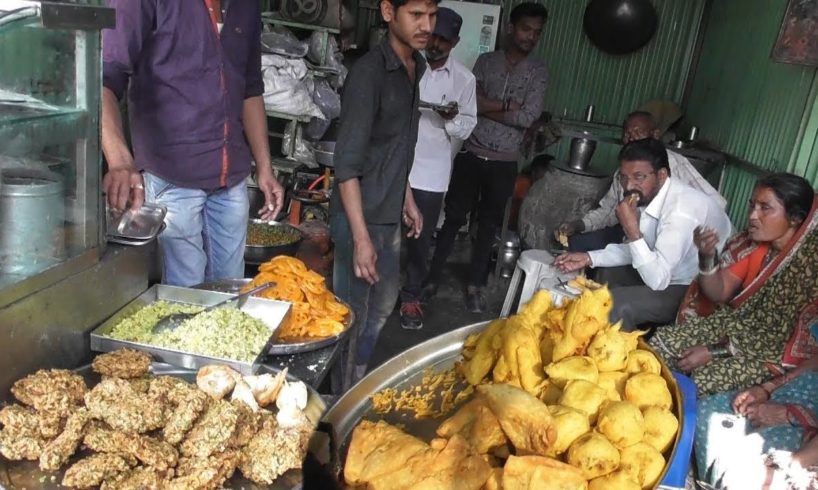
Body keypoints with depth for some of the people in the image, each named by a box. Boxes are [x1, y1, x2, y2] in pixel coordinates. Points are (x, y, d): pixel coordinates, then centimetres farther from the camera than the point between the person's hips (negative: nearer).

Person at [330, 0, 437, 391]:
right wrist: (361, 238, -24)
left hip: (389, 214, 9)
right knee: (352, 315, 4)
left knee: (383, 306, 22)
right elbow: (347, 164, -22)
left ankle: (358, 381, 42)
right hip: (360, 216, -9)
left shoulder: (415, 67, 6)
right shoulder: (369, 72, -20)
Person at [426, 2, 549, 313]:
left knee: (489, 224, 10)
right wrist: (506, 105, -11)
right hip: (472, 154, 0)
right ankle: (432, 277, 18)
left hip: (504, 162, 0)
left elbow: (528, 118, -12)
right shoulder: (485, 61, 4)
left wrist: (485, 108, -9)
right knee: (453, 217, 6)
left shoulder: (538, 71, 1)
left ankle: (475, 285, 22)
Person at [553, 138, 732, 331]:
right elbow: (636, 248, 9)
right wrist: (589, 258, -1)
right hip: (672, 272, 9)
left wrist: (631, 228, -33)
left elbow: (658, 281, -31)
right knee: (606, 274, 14)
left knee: (617, 304, -23)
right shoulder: (649, 196, -5)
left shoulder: (680, 211, -32)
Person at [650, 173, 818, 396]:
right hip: (735, 324, 6)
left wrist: (713, 351, -23)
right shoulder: (753, 242, -6)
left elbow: (782, 337, -23)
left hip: (773, 352, -6)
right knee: (662, 340, -12)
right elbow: (719, 294, -2)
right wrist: (707, 258, -23)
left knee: (703, 378, -26)